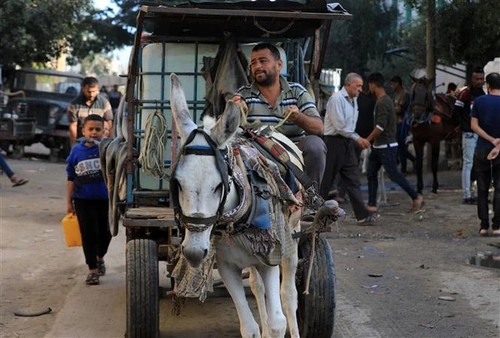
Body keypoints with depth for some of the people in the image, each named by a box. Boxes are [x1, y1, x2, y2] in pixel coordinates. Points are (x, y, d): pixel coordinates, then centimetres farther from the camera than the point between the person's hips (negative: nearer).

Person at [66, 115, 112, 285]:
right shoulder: (77, 151, -1)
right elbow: (71, 178, 5)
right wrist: (69, 202, 5)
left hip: (105, 199, 0)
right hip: (83, 200, 0)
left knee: (105, 233, 11)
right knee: (89, 234, 3)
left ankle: (100, 257, 41)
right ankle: (92, 269, 14)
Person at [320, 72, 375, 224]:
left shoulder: (353, 100, 14)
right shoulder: (337, 99, -14)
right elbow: (339, 126, -18)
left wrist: (359, 139, 9)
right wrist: (357, 138, -13)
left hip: (347, 142, 8)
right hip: (334, 142, -8)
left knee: (353, 179, 4)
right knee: (326, 180, -1)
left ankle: (362, 215, 2)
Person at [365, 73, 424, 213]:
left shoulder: (382, 102, -18)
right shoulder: (386, 100, 13)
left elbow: (380, 127, -24)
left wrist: (367, 140, -17)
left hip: (386, 146, -10)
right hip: (379, 145, 10)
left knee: (394, 174, -4)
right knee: (371, 173, 8)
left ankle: (416, 197, 8)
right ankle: (372, 204, 11)